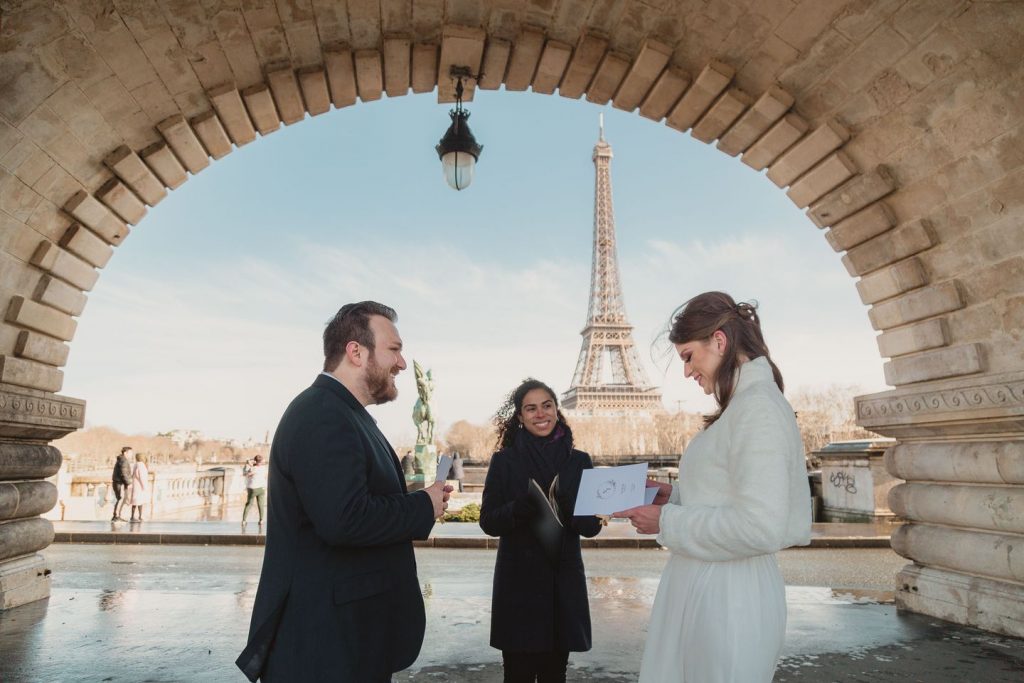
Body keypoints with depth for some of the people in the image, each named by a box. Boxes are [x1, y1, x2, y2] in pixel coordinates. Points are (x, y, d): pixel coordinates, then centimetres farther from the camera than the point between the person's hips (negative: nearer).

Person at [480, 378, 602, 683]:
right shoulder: (504, 461, -1)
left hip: (564, 581, 2)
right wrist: (520, 509, -23)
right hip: (518, 582, -2)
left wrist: (568, 512, -19)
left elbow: (593, 525, 2)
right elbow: (488, 521, -4)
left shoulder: (579, 461, 4)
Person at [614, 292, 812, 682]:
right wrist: (674, 497, 6)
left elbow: (759, 528, -24)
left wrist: (667, 522, -15)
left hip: (727, 600, -9)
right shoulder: (741, 405, 13)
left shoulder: (759, 407, -17)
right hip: (700, 590, 9)